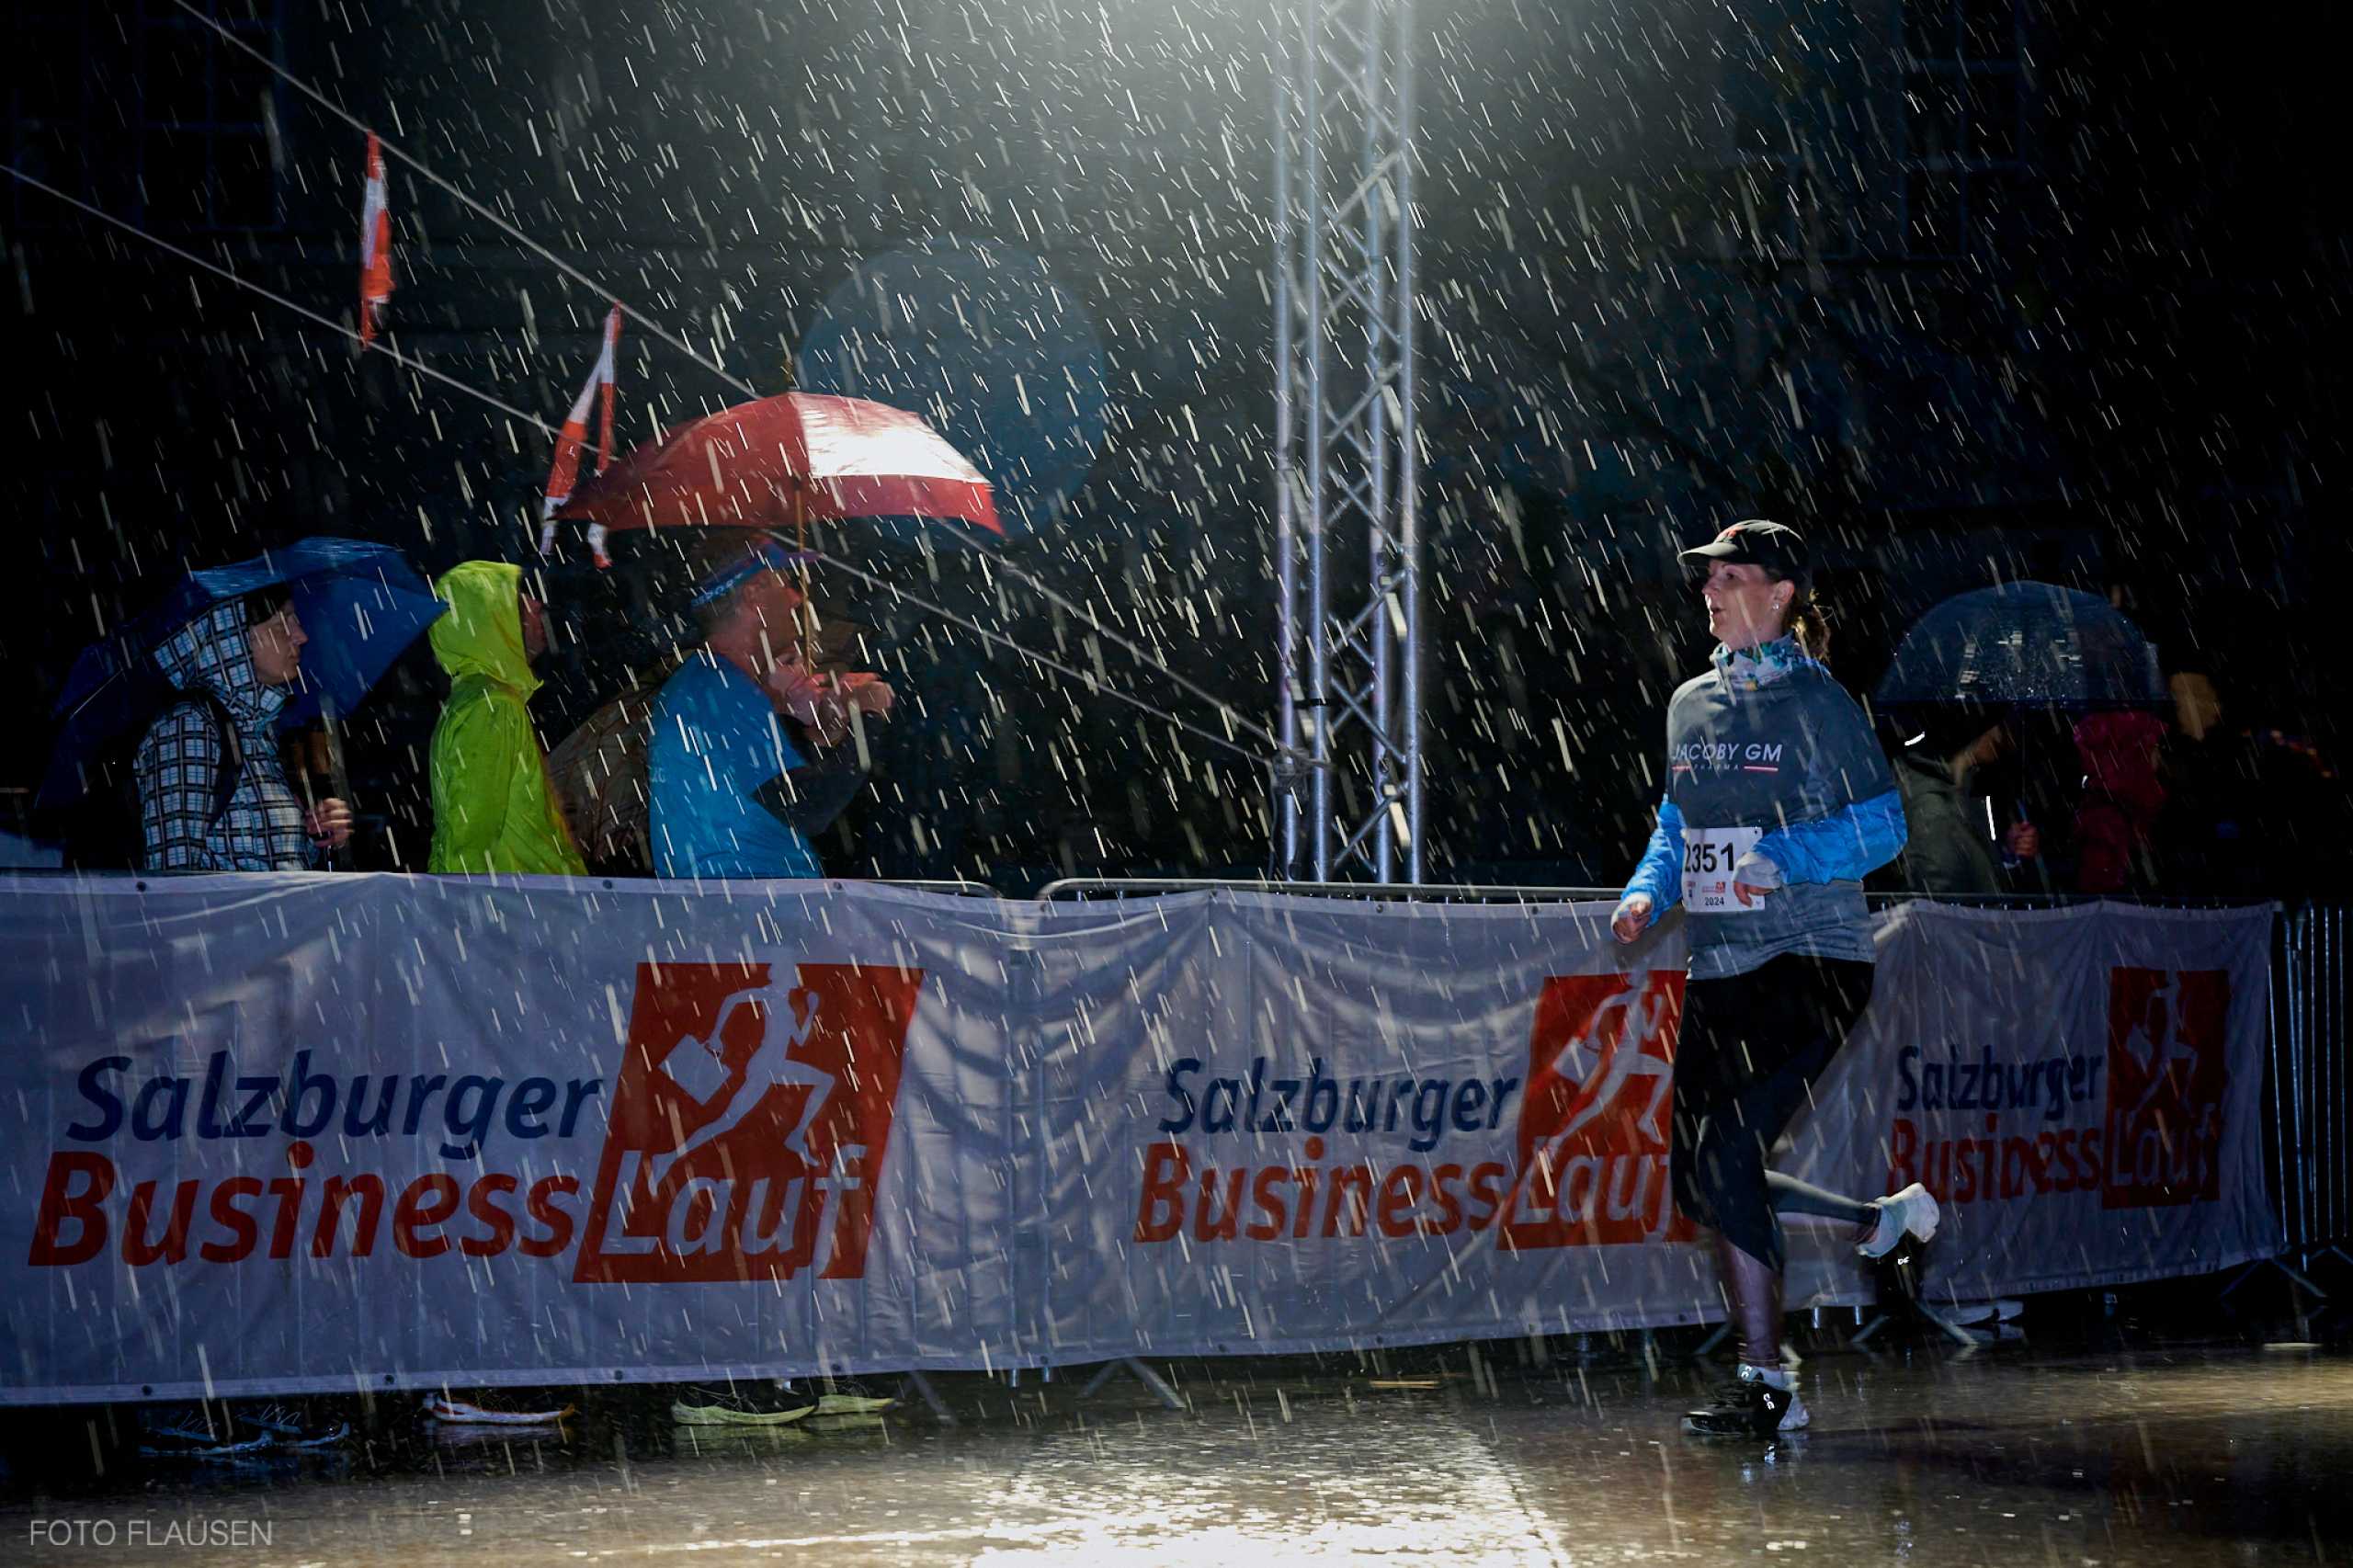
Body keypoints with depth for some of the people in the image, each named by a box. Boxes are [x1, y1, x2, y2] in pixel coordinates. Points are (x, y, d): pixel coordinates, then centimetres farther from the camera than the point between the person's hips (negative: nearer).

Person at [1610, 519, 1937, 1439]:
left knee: (1726, 1154, -18)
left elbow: (1880, 828, -10)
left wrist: (1782, 856, -23)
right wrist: (1646, 894, 3)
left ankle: (1766, 1386, -10)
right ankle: (1880, 1223, 29)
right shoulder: (1691, 705, 13)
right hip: (1719, 972, 8)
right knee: (1697, 1182, 6)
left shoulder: (1818, 703, -7)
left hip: (1810, 962, -8)